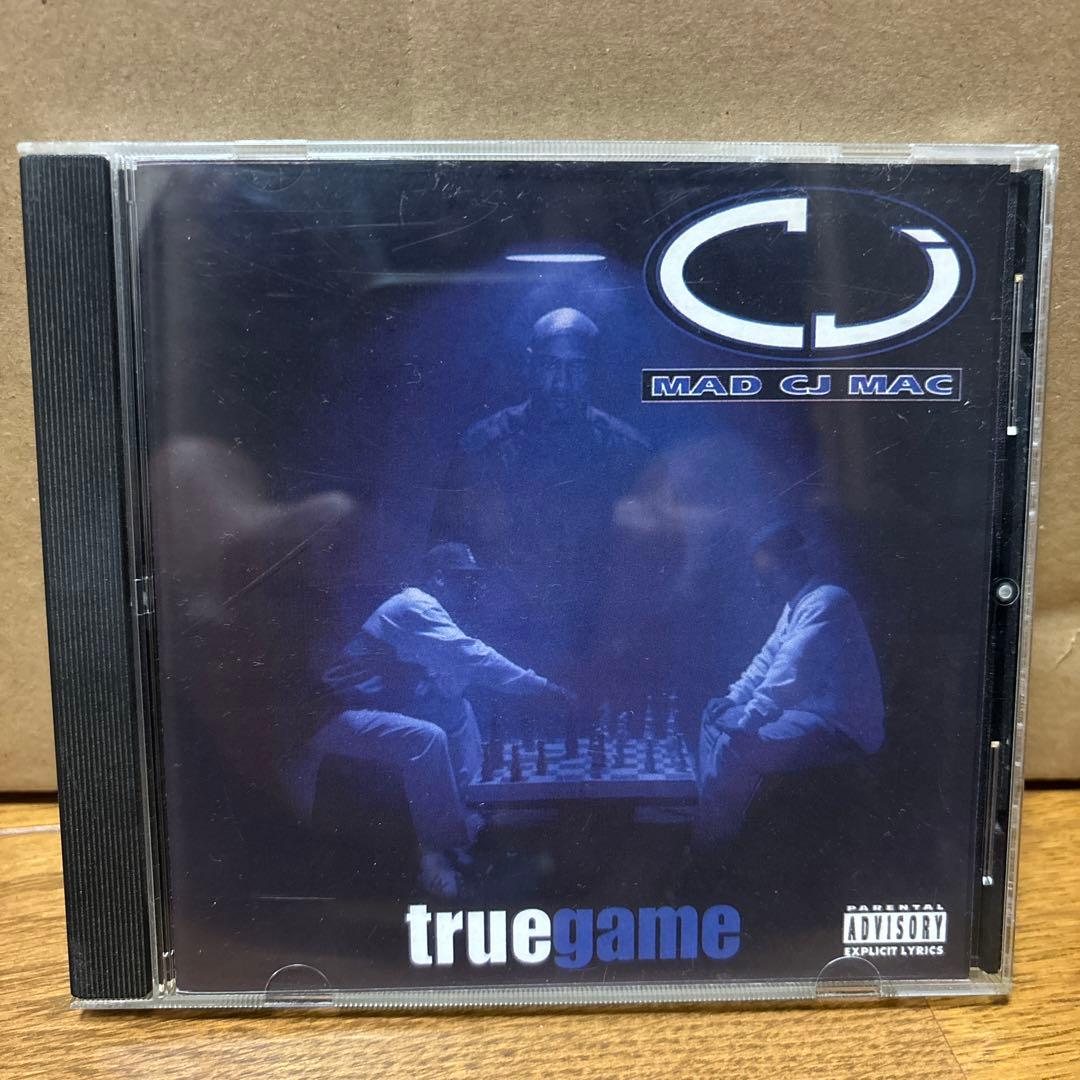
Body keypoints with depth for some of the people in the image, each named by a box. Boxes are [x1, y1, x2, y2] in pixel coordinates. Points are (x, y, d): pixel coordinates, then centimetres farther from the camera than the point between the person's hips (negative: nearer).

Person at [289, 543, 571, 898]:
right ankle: (441, 851, -19)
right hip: (336, 715, -10)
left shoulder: (428, 610, 15)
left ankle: (463, 811, 3)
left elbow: (454, 676, 9)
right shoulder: (415, 606, -16)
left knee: (457, 709, 7)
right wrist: (541, 684, -23)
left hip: (372, 709, 10)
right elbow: (469, 656, -27)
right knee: (425, 737, -30)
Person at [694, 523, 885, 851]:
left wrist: (748, 722, -27)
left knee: (736, 746, -25)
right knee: (716, 715, 8)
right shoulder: (796, 604, 14)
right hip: (808, 710, 11)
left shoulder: (824, 602, -20)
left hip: (841, 729, -11)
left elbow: (790, 673, -28)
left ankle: (711, 843, -10)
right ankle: (707, 814, 5)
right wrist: (733, 697, 7)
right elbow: (768, 657, 19)